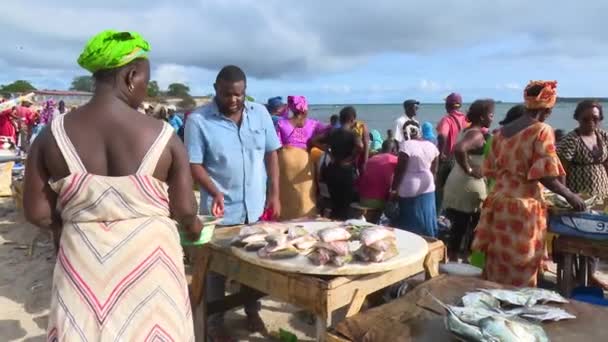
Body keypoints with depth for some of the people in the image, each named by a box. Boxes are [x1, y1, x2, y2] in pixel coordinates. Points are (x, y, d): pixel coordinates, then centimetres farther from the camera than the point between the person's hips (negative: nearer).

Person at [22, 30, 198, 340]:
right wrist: (194, 227, 15)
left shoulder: (53, 135, -6)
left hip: (83, 263, 2)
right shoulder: (162, 136, -13)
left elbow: (38, 214, -2)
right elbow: (184, 210, -7)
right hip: (147, 260, -2)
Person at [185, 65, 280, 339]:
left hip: (256, 206, 4)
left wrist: (274, 195, -1)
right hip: (221, 209, -3)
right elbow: (194, 164, -12)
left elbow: (271, 154, 4)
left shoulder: (260, 113, 0)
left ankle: (252, 311, 39)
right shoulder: (198, 120, -12)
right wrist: (215, 192, -26)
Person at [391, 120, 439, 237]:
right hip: (428, 188, 6)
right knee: (427, 220, 15)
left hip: (410, 189, -6)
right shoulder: (431, 146, 5)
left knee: (410, 225, 3)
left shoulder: (406, 145, -14)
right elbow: (434, 169, 13)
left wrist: (394, 188, -8)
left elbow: (400, 169, -14)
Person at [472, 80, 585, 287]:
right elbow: (545, 175, -16)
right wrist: (570, 196, -1)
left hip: (498, 202, 6)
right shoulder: (542, 131, -10)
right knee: (520, 273, 6)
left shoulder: (502, 131, 9)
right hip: (524, 208, -6)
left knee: (497, 268, 15)